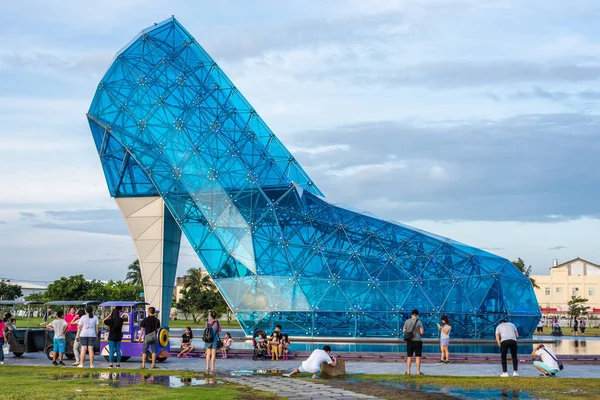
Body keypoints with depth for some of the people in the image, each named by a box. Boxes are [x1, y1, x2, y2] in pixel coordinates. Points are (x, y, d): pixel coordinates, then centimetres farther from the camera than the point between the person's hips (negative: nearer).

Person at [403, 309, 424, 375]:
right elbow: (422, 332, -10)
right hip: (417, 341, -3)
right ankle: (418, 371, 2)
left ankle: (408, 371, 8)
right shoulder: (419, 322, -7)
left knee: (409, 357, 9)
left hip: (409, 341, 3)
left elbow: (404, 331, 4)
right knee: (418, 356, 2)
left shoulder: (407, 321, 1)